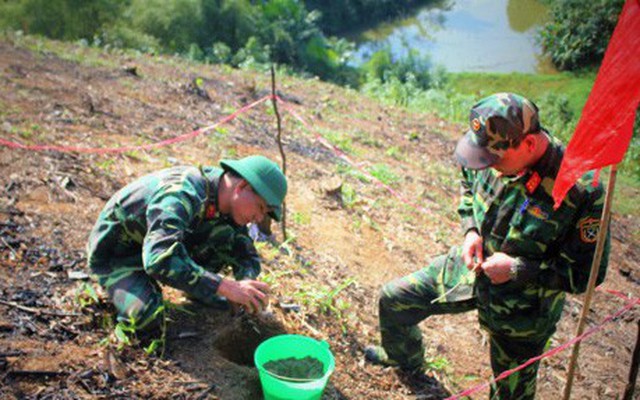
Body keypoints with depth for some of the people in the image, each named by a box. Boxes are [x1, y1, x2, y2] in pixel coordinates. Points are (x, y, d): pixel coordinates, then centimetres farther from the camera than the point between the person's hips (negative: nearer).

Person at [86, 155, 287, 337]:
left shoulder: (226, 202, -9)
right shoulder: (180, 196, -36)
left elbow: (247, 255, 0)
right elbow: (159, 259, -49)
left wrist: (247, 282, -24)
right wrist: (225, 287, -49)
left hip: (163, 243, 6)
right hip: (117, 253, -6)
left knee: (229, 234, -15)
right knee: (147, 318, -31)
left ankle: (199, 291, 7)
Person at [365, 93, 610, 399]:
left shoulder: (582, 191, -31)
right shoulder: (501, 150, -15)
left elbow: (586, 273, -21)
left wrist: (519, 270, -26)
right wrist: (471, 230, -7)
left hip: (520, 308, -5)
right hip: (470, 268, 5)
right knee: (394, 300, 13)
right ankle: (405, 359, 46)